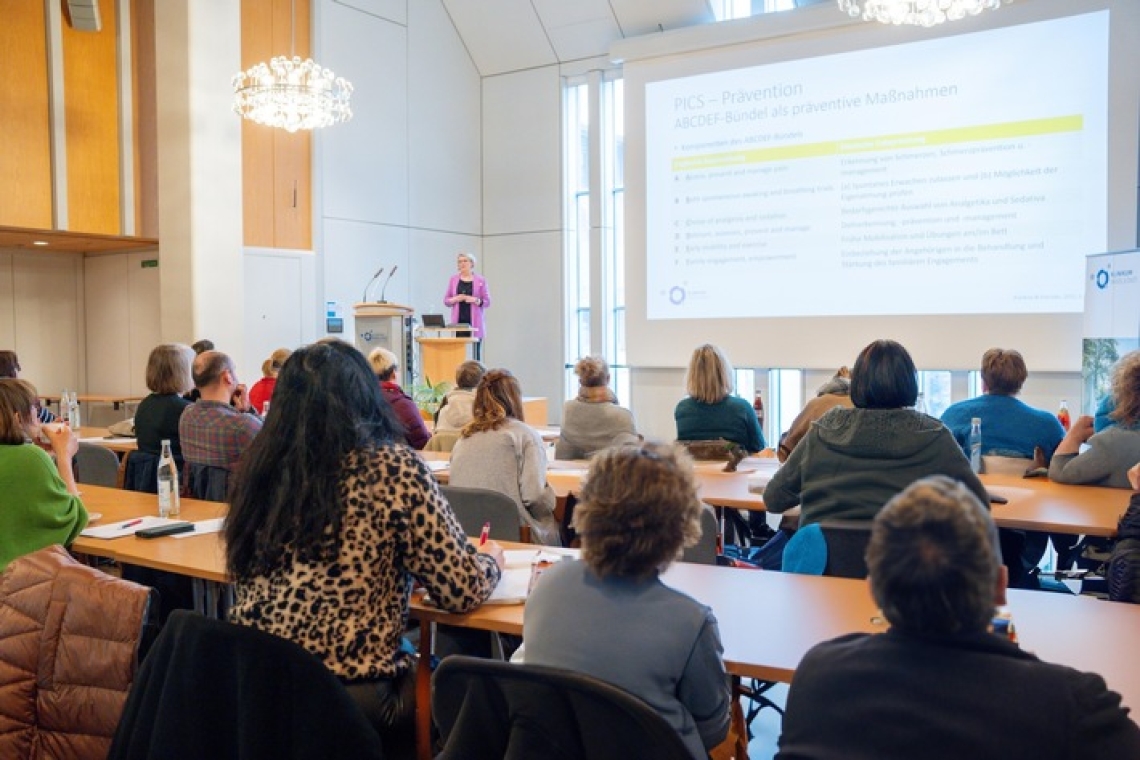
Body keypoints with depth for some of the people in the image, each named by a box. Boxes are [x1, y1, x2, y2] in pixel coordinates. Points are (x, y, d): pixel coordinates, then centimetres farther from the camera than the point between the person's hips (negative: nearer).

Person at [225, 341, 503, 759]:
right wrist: (491, 558, 12)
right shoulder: (393, 468, -13)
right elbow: (463, 591, -10)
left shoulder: (262, 465, 1)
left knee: (420, 662, 27)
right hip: (350, 697, -5)